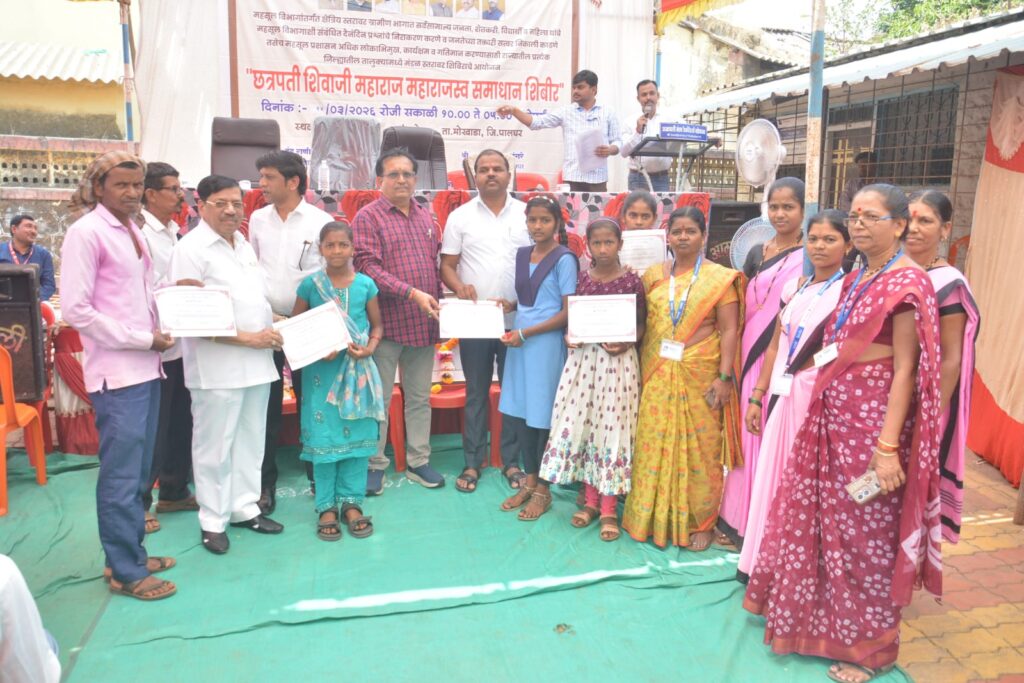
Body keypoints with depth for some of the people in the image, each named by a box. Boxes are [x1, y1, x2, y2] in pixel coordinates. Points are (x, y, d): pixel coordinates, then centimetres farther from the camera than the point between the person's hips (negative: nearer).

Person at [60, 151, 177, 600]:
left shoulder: (132, 230, 14)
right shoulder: (86, 232, -9)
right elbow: (76, 310, -14)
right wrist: (143, 340, -14)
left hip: (145, 368, 8)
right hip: (116, 373, -8)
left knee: (139, 470, 16)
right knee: (121, 474, 0)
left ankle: (132, 552, 29)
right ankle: (126, 572, 11)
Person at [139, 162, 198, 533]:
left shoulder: (176, 233, 12)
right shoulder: (140, 234, -14)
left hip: (181, 341, 8)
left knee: (181, 422, 16)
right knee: (152, 428, 2)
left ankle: (174, 492, 31)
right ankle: (139, 504, 17)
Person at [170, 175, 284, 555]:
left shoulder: (243, 244, 13)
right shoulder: (191, 249, -11)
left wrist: (274, 323, 6)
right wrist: (247, 338, -18)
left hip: (256, 363, 7)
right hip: (217, 367, -7)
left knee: (250, 441, 15)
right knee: (215, 447, 4)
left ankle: (244, 508, 30)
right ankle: (213, 520, 19)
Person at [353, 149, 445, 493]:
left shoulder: (426, 216, 13)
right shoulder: (368, 217, -5)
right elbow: (368, 268, -15)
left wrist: (438, 300, 7)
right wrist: (412, 293, -22)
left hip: (424, 323, 6)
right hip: (387, 322, -5)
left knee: (420, 397, 13)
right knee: (380, 398, 4)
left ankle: (418, 461, 25)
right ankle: (375, 464, 18)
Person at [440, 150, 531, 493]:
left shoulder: (527, 214, 5)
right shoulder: (460, 216, 4)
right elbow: (447, 265, 3)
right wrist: (459, 286, -19)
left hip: (518, 320, 1)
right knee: (476, 394, 8)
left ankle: (512, 461, 21)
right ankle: (473, 462, 18)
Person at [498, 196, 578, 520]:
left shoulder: (564, 259, -8)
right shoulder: (521, 255, 10)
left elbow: (568, 313, -12)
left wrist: (525, 333, -15)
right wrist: (509, 305, 1)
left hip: (547, 344, -6)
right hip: (518, 341, 6)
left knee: (543, 416, 3)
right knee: (516, 412, 9)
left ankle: (543, 489, 19)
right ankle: (530, 480, 26)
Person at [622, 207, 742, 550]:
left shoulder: (719, 278, 1)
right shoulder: (653, 274, 10)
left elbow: (728, 330, -4)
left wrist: (724, 376, -10)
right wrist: (642, 367, 1)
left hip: (700, 376, -3)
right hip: (657, 375, 3)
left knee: (699, 448, 2)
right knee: (654, 444, 5)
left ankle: (699, 521, 17)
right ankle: (653, 517, 20)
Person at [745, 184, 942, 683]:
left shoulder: (908, 283, -12)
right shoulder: (856, 279, 13)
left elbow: (905, 370, -17)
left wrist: (889, 448, -20)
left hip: (873, 415, -8)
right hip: (832, 411, 8)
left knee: (864, 530, 5)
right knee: (813, 515, 17)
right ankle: (812, 613, 39)